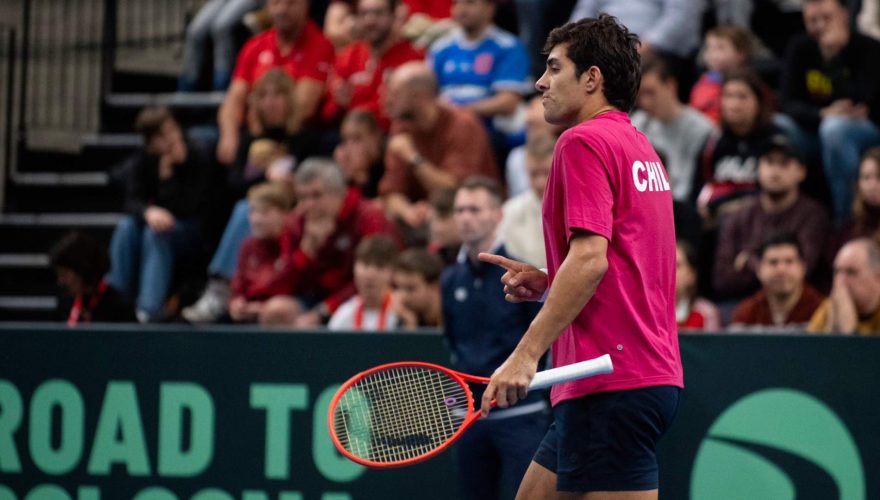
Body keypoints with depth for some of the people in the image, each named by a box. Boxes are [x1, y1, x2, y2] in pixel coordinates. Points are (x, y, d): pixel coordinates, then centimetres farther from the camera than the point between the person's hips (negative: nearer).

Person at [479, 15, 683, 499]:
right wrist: (548, 282, 12)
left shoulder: (584, 141, -9)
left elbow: (590, 258, -20)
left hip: (612, 383, -10)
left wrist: (526, 353, -20)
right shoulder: (640, 148, 20)